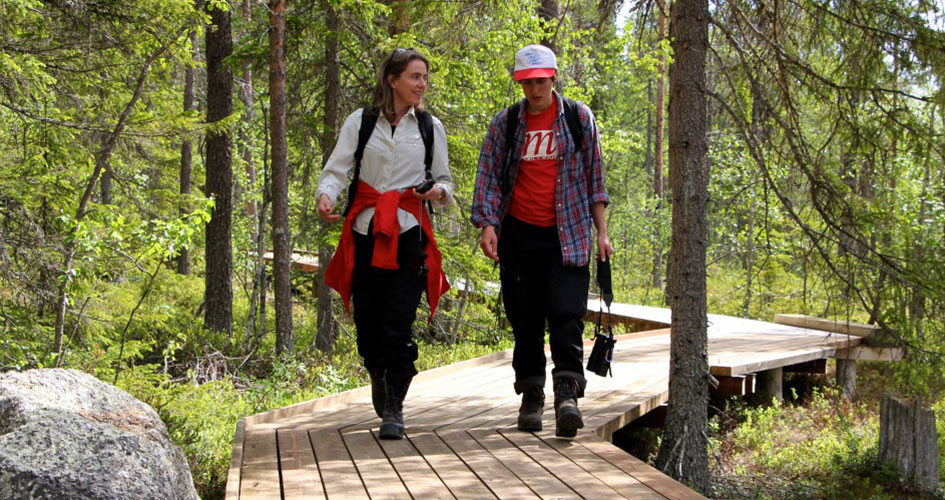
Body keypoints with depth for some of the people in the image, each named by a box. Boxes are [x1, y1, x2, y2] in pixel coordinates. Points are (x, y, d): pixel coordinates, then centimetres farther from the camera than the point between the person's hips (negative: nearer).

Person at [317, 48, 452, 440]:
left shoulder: (430, 126, 10)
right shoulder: (361, 122, 6)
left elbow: (444, 180, 18)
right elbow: (336, 169, 2)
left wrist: (439, 193, -6)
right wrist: (326, 195, -19)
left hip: (409, 234, 0)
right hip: (366, 232, 0)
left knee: (399, 325, -10)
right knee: (367, 323, 2)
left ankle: (394, 408, 1)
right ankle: (379, 379, 34)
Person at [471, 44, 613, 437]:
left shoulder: (579, 117, 4)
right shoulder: (505, 123, 5)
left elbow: (593, 176, 8)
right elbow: (489, 176, 4)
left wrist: (601, 232, 5)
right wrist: (487, 224, -10)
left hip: (568, 233, -1)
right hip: (519, 233, 1)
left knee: (566, 314, -14)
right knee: (525, 318, 5)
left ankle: (567, 394, -15)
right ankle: (531, 396, 15)